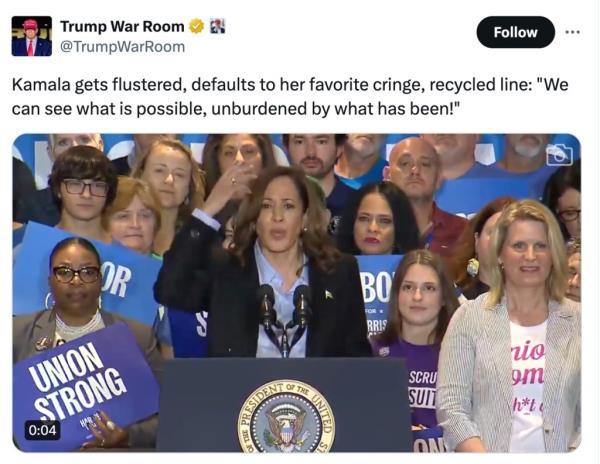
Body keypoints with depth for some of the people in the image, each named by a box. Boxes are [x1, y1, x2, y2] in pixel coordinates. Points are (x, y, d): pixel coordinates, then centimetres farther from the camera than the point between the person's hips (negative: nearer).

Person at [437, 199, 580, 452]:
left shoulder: (578, 320, 6)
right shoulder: (469, 317, 3)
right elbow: (451, 408, -1)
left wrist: (577, 454, -9)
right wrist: (483, 457, -13)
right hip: (484, 453, -1)